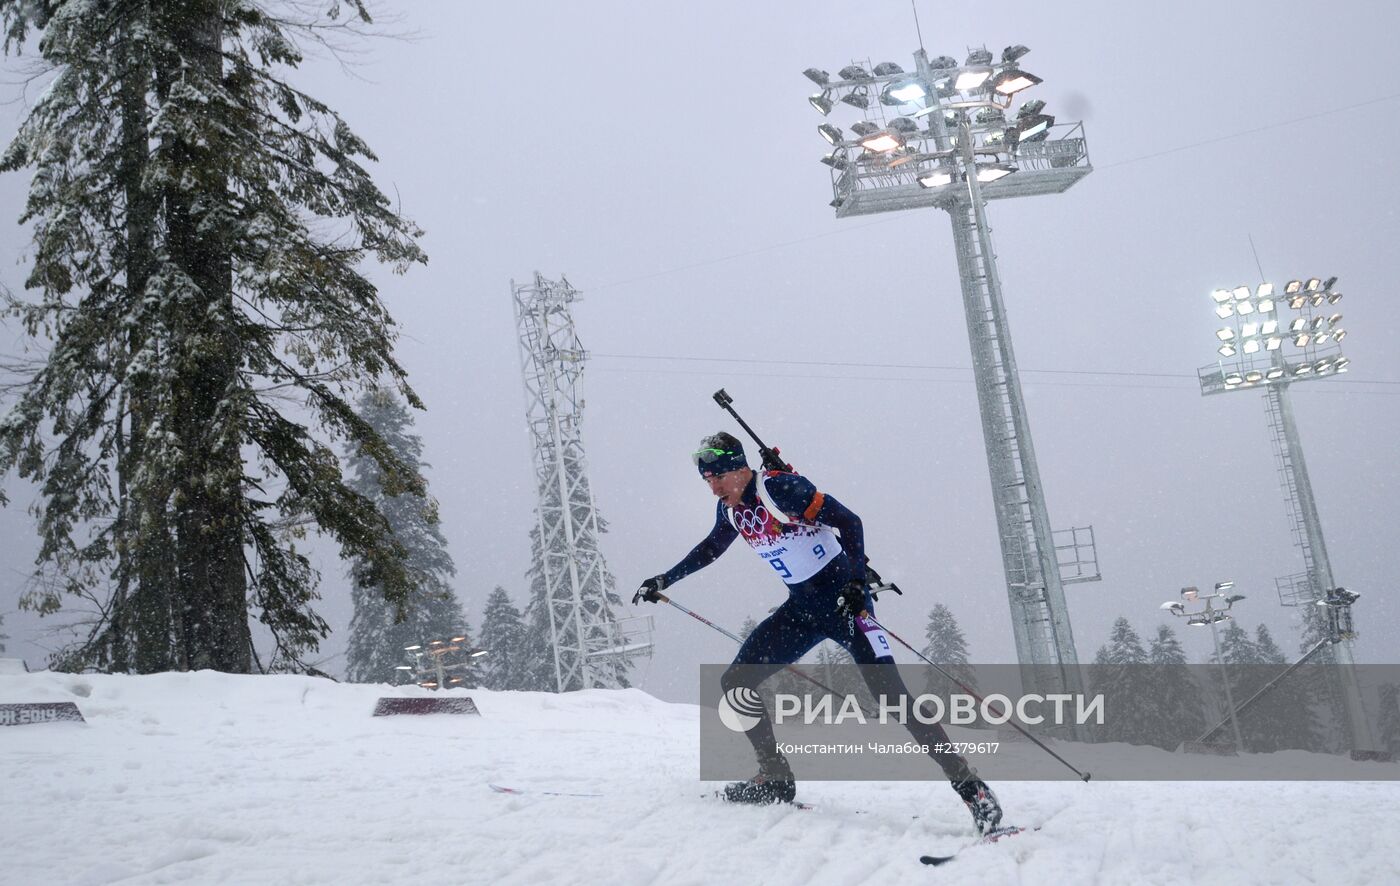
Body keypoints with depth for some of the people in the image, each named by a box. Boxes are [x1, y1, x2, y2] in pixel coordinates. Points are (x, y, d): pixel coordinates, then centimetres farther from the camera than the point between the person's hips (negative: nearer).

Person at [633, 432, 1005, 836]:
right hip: (802, 608, 8)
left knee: (889, 690, -20)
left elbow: (848, 521, -19)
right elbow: (710, 548, 25)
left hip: (844, 597, -8)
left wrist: (856, 582, -30)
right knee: (735, 681, 1)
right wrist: (663, 581, 28)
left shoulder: (780, 488, -19)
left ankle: (967, 784, -12)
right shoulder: (730, 508, 4)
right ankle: (776, 778, 12)